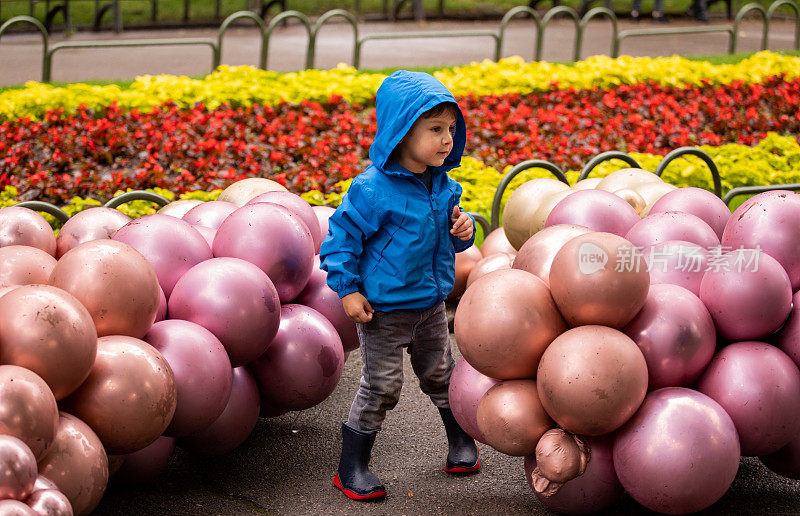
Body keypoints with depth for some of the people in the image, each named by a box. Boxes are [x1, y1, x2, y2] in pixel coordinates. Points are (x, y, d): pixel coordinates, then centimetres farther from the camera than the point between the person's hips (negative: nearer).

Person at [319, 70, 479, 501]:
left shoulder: (442, 185, -1)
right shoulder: (373, 190, -23)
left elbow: (449, 238, 14)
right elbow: (341, 236, -15)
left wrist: (462, 229, -9)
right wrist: (348, 288, -17)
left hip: (431, 303, 6)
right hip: (383, 310, -6)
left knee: (440, 375, 22)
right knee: (381, 387, 0)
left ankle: (461, 441, 41)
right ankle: (352, 467, 13)